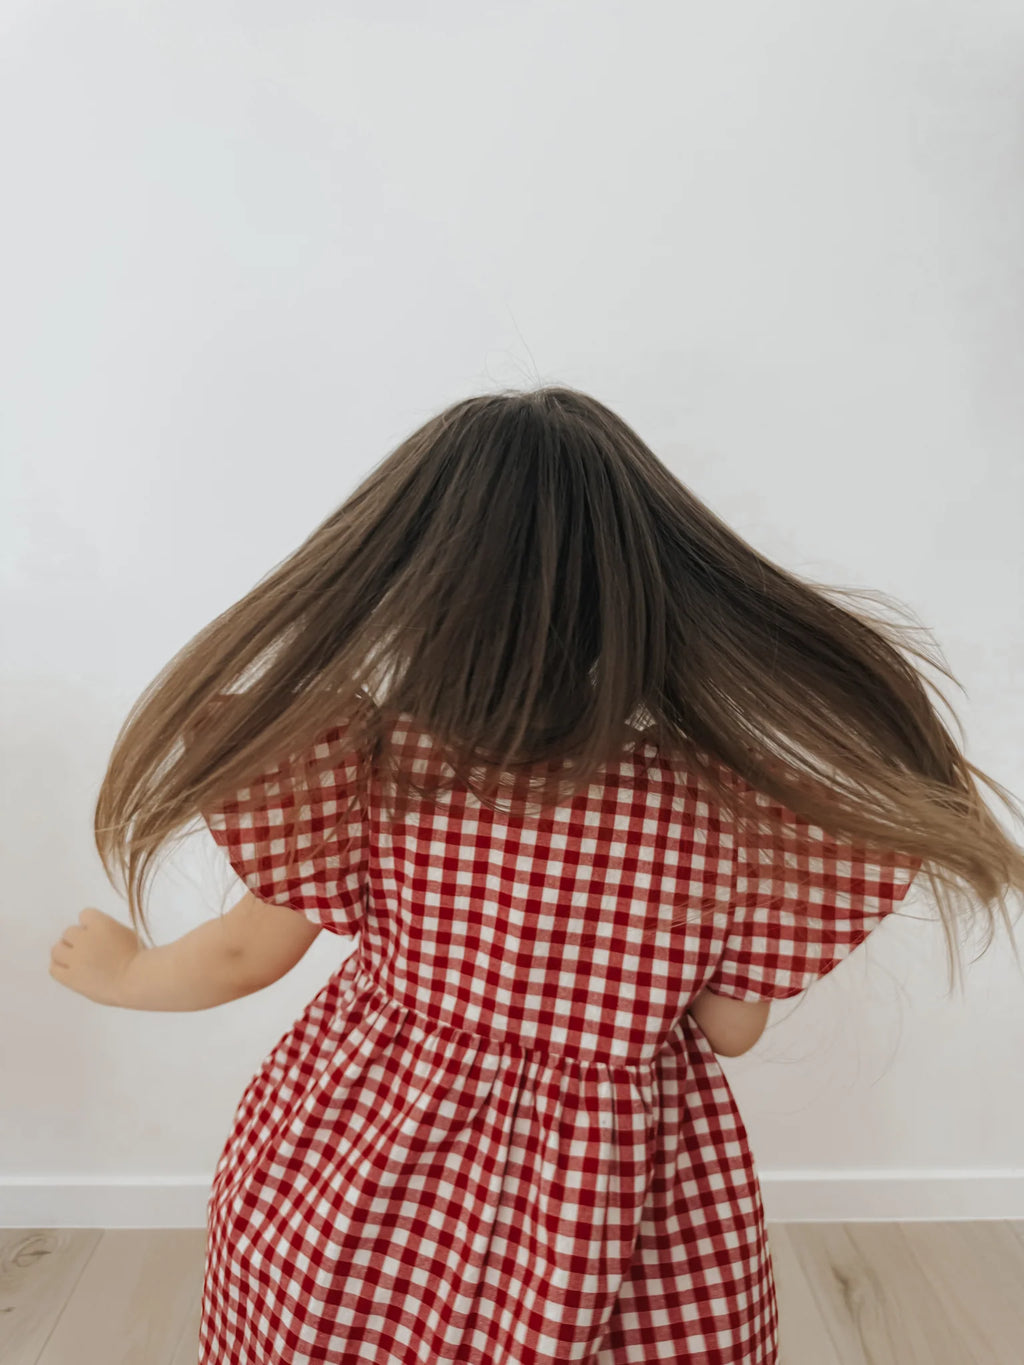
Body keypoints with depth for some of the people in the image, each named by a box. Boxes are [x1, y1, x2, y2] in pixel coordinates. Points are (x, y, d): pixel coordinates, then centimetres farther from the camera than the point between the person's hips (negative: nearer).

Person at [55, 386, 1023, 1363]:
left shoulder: (367, 757, -21)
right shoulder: (717, 796, -19)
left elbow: (247, 953, -8)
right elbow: (732, 1029, -7)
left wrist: (121, 971, 12)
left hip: (350, 1193, 1)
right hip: (610, 1225, 1)